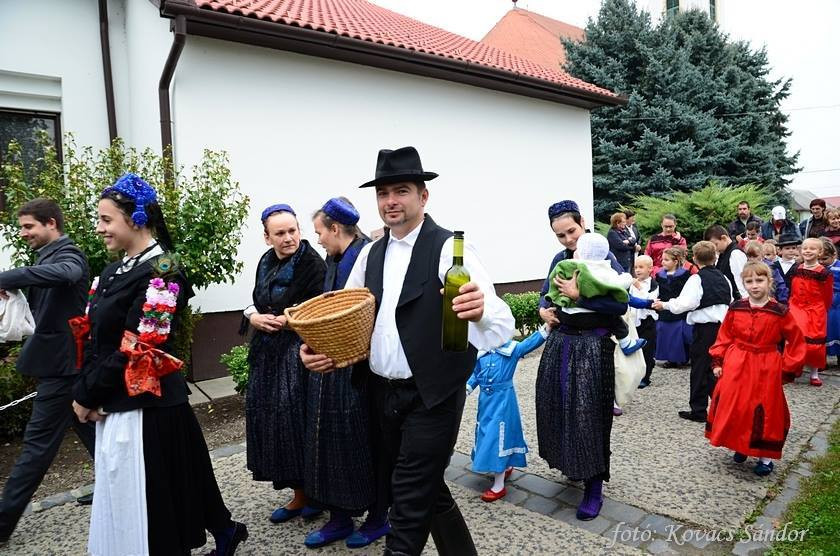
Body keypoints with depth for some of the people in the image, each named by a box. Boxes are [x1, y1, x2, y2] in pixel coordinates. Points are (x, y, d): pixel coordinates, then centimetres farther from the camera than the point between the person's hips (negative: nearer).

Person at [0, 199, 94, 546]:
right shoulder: (50, 256, 16)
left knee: (38, 442, -1)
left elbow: (64, 273, -39)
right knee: (90, 432, 17)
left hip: (60, 362, -10)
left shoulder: (68, 254, -14)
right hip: (61, 360, 10)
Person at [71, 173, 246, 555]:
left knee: (148, 497, 5)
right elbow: (94, 340, 11)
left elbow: (137, 350, -20)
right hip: (113, 406, 9)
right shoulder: (114, 271, 10)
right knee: (119, 498, 21)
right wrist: (84, 393, -1)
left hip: (146, 408, -9)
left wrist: (86, 395, -10)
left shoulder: (161, 271, -17)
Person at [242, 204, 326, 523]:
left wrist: (278, 320, -15)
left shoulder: (312, 264, -13)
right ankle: (299, 495, 25)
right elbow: (256, 301, 17)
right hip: (267, 353, 8)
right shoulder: (267, 262, 10)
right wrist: (253, 316, -4)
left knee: (296, 416, -5)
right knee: (269, 417, 10)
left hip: (297, 353, -8)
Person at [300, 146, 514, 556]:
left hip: (433, 397, -6)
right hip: (383, 394, 7)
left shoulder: (449, 248, -15)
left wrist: (481, 310, -48)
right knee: (427, 491, 22)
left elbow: (502, 326, -26)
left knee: (409, 505, 2)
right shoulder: (370, 254, 5)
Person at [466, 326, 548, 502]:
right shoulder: (481, 353, 3)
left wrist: (545, 329, -27)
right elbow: (475, 374, 10)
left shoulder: (512, 349, -7)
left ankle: (499, 486, 5)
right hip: (485, 400, 5)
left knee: (498, 436, -5)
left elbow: (531, 342, -14)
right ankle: (506, 467, 42)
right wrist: (468, 387, -5)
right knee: (487, 434, 16)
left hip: (503, 400, -5)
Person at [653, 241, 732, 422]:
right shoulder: (724, 278, 9)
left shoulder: (697, 279, -11)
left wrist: (665, 305, -9)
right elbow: (730, 302, 16)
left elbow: (686, 303, -21)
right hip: (723, 326, 6)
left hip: (704, 327, -6)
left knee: (700, 368, 1)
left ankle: (698, 409, 7)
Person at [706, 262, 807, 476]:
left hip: (766, 370, -2)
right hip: (735, 368, 2)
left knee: (764, 410, 4)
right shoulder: (735, 308, -1)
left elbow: (796, 341, -1)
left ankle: (765, 457, 20)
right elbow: (724, 337, 7)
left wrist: (787, 368, -2)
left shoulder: (780, 312, -8)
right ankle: (739, 446, 29)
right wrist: (717, 361, 2)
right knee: (734, 406, 7)